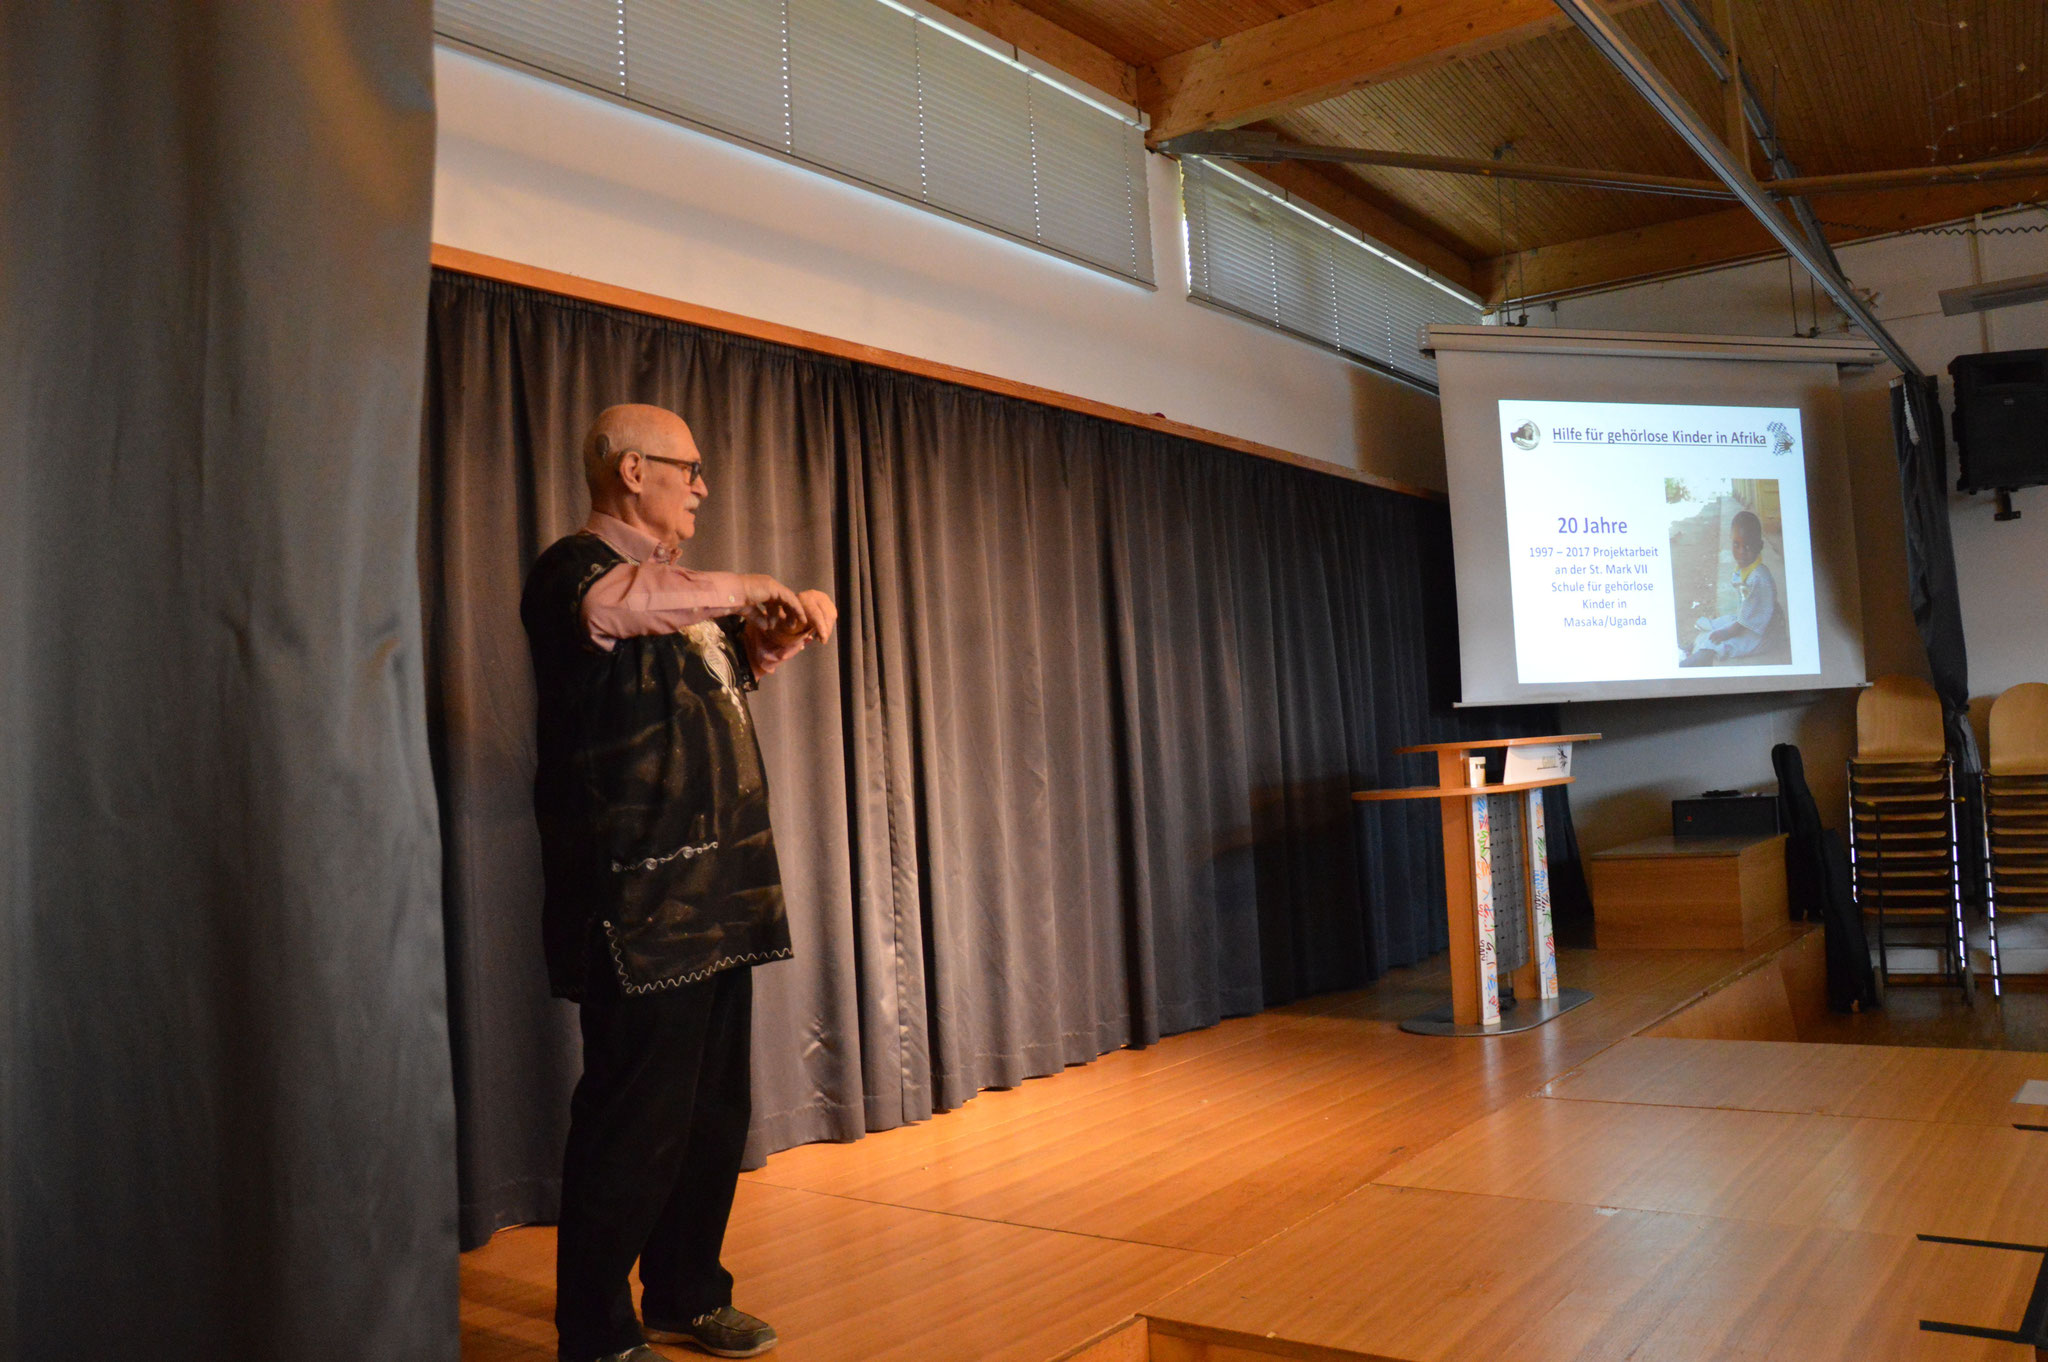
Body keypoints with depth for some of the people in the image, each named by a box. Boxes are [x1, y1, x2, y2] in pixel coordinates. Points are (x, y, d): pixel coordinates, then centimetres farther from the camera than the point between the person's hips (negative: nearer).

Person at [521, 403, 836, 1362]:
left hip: (715, 897, 9)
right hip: (639, 904, -9)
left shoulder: (675, 584, 21)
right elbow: (612, 604, -34)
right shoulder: (577, 567, -8)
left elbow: (741, 664, 39)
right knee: (637, 1120, -4)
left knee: (716, 1112, 15)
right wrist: (751, 587, -18)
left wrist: (788, 624, 16)